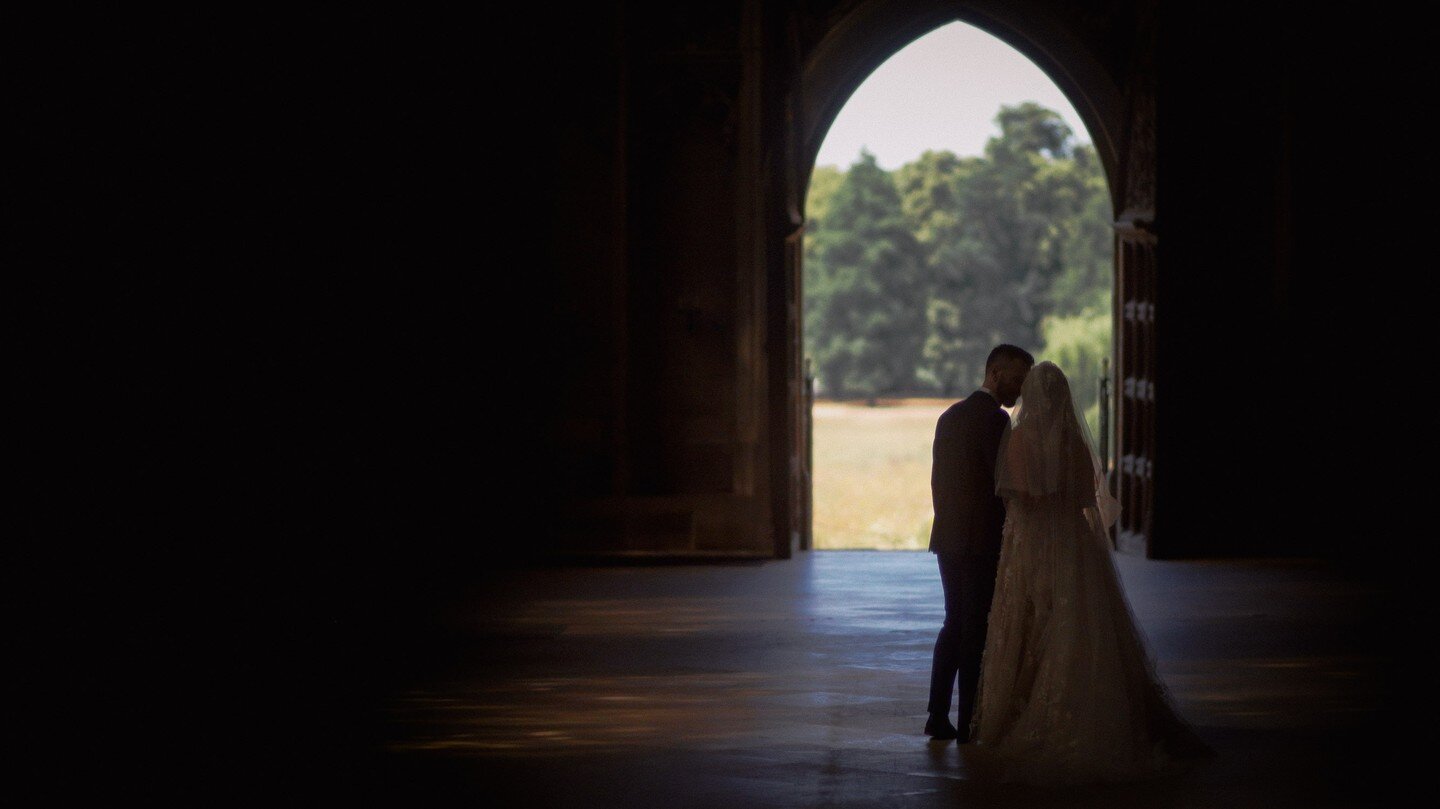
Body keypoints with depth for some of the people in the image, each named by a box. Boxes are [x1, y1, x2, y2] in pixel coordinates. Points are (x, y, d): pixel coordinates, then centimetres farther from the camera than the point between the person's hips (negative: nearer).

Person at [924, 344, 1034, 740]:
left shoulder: (950, 416, 13)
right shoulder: (994, 419, -14)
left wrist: (948, 527, 19)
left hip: (948, 539, 8)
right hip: (982, 541, -8)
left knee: (955, 625, 14)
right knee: (977, 630, -2)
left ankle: (938, 715, 13)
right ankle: (970, 721, 1)